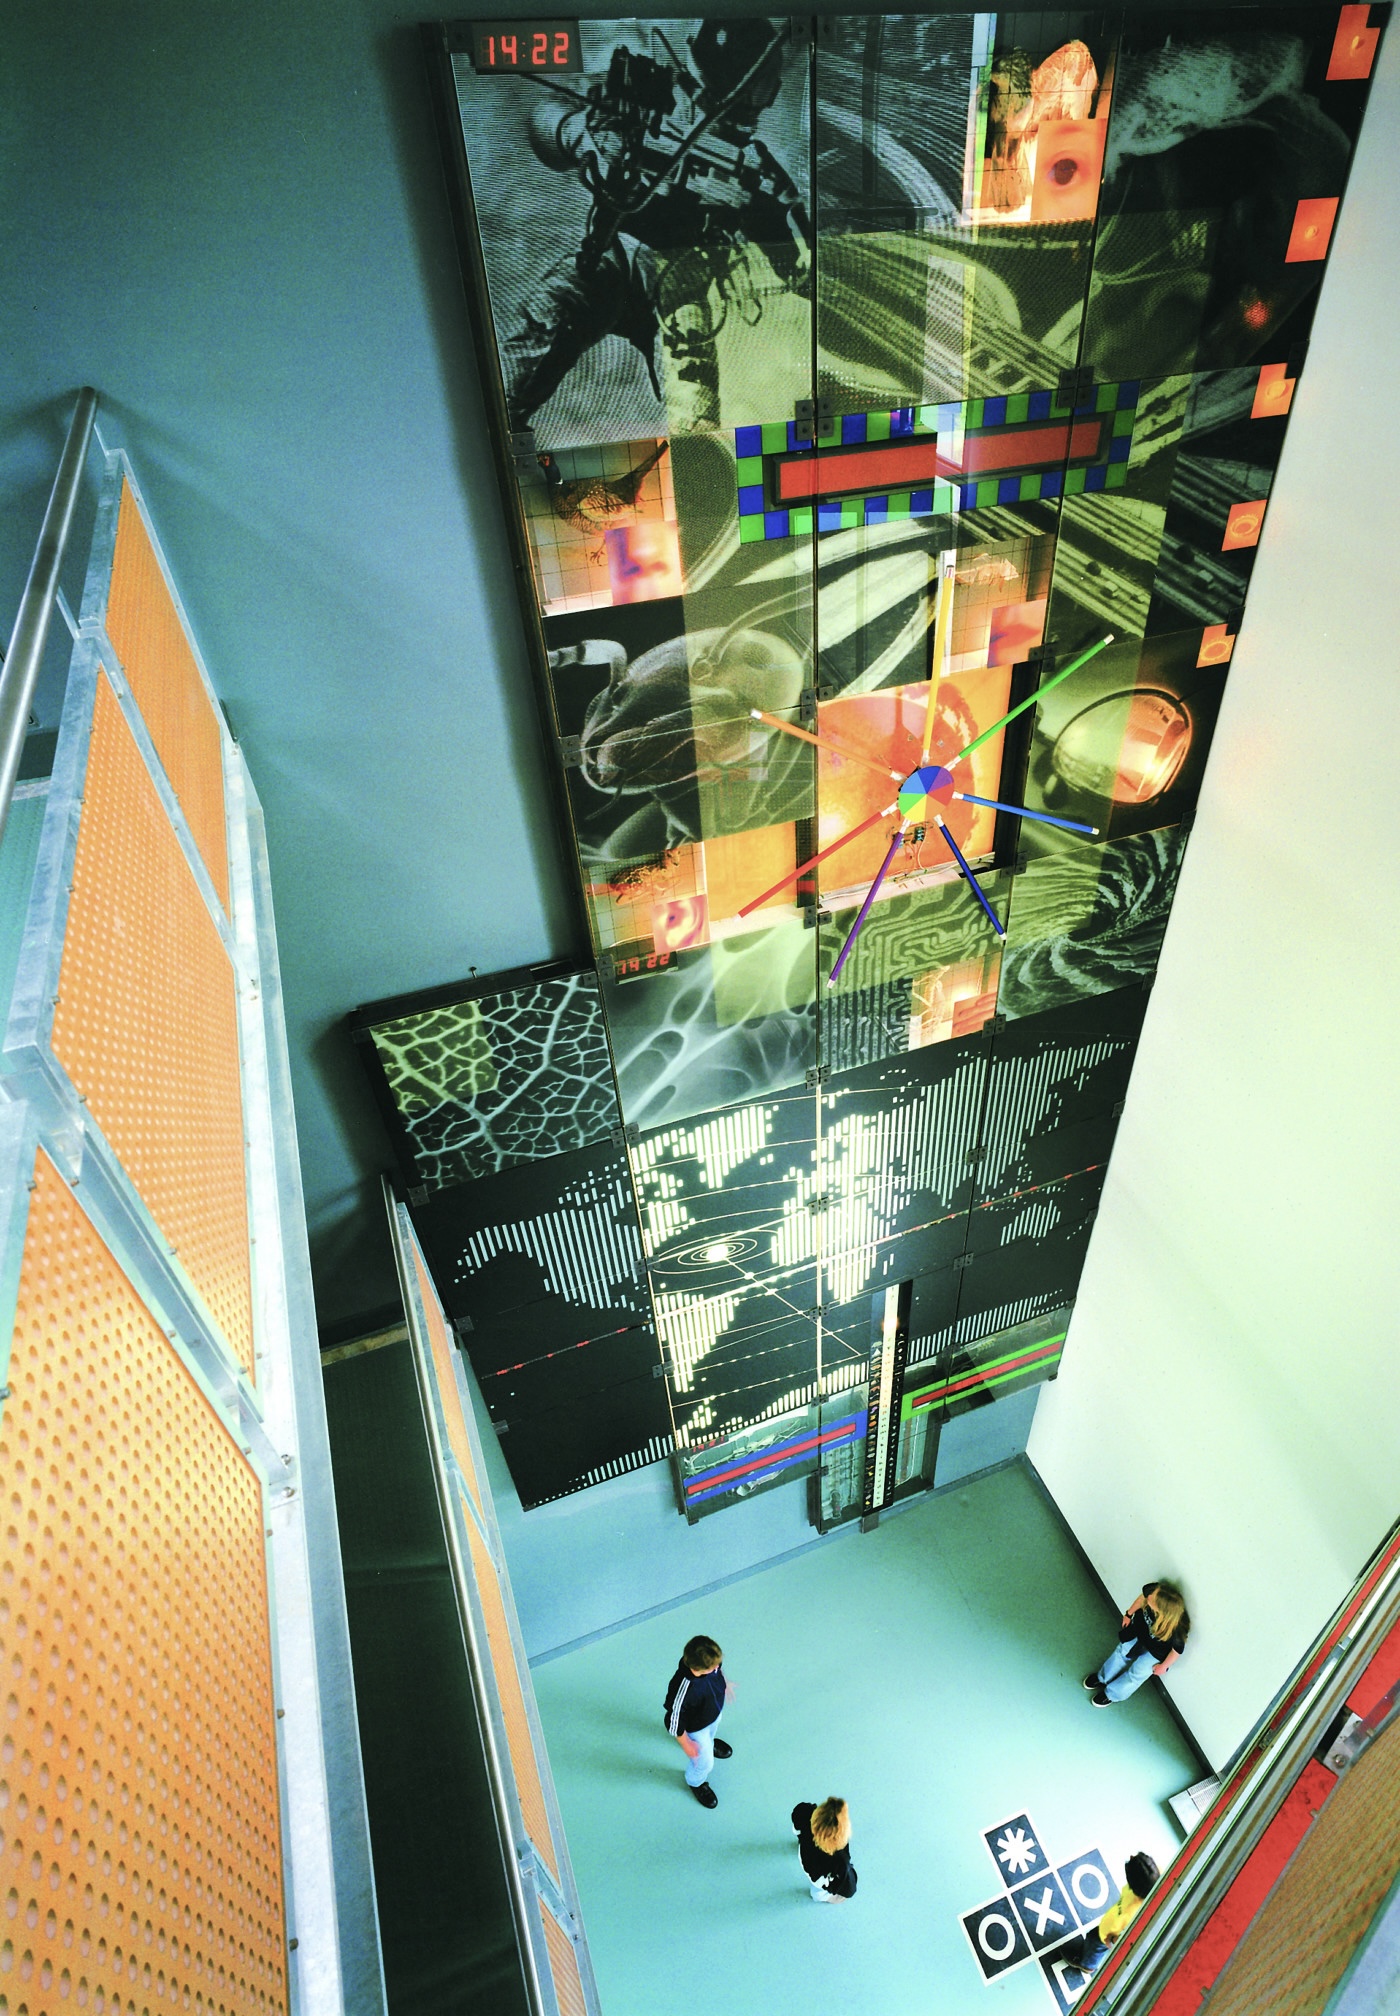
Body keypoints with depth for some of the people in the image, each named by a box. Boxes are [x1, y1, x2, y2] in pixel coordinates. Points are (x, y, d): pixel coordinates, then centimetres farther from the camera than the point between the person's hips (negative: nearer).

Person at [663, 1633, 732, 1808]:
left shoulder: (706, 1660, -34)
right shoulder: (684, 1688, -49)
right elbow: (674, 1719, -30)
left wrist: (724, 1684, 12)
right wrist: (686, 1744, -14)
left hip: (715, 1709, 5)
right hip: (695, 1727, -5)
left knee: (712, 1730, 37)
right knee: (705, 1762, 20)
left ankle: (709, 1743, 71)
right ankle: (696, 1782, 54)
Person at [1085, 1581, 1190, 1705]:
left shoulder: (1176, 1627, -45)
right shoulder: (1153, 1590, -38)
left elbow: (1178, 1649, -21)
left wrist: (1163, 1666, -4)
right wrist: (1129, 1614, 4)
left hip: (1156, 1650, -3)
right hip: (1141, 1628, 3)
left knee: (1137, 1673, 15)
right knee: (1122, 1651, 20)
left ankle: (1112, 1694, 42)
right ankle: (1103, 1677, 47)